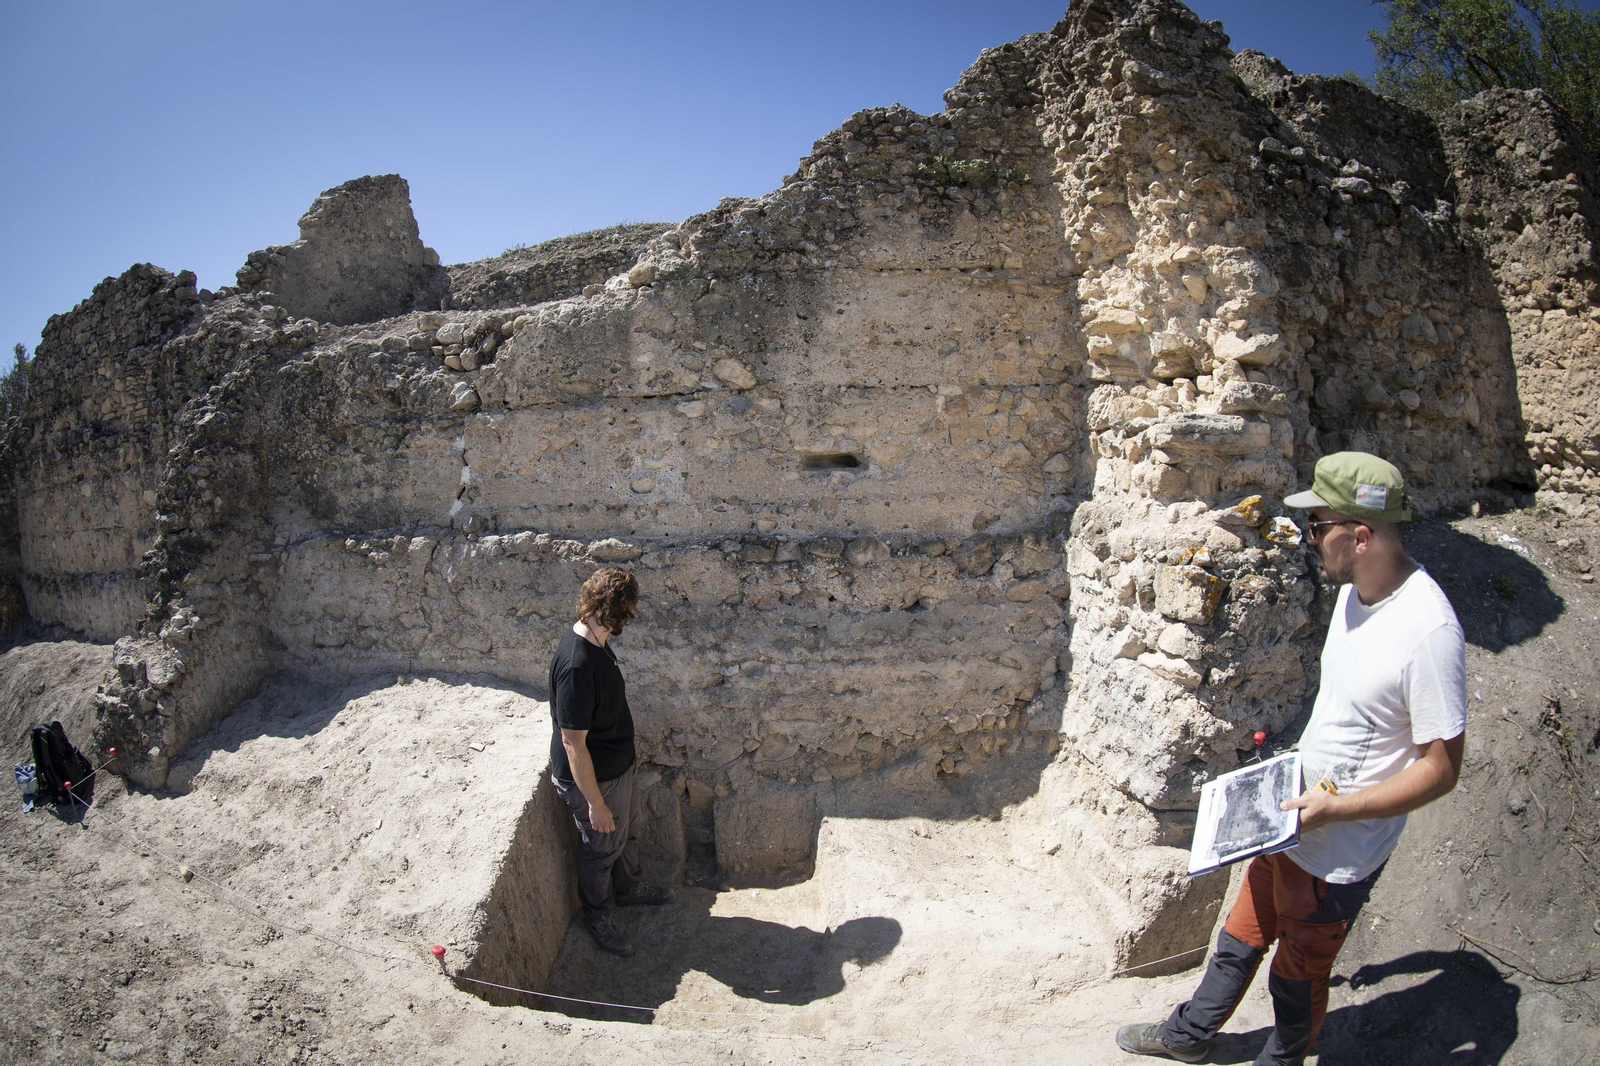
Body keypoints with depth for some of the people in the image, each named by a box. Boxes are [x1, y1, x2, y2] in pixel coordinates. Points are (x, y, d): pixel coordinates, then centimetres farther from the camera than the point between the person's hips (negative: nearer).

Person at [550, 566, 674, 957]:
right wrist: (595, 803, -23)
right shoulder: (576, 664, -37)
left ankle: (628, 888, 55)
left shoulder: (595, 641, -6)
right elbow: (573, 743, -30)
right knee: (601, 848, 16)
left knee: (626, 831, 29)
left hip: (618, 764, 9)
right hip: (594, 779, -9)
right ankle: (599, 916, 42)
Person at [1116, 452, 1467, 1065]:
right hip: (1294, 816, 8)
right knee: (1242, 939, 25)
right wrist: (1301, 765, 12)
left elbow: (1440, 769, -23)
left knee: (1298, 974, 16)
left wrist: (1334, 808, -24)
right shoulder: (1353, 588, -2)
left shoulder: (1428, 629, -28)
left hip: (1341, 853, -8)